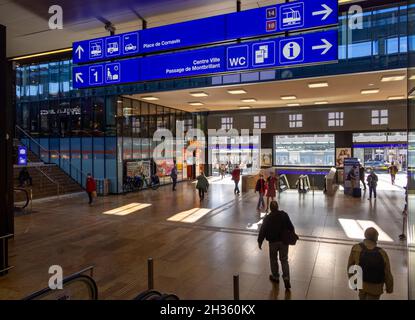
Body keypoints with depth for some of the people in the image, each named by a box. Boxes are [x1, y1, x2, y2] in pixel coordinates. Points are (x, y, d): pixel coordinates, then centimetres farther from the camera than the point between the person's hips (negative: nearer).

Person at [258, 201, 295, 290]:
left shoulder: (267, 218, -12)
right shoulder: (284, 215, -7)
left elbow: (263, 231, -8)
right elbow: (291, 227, 0)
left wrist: (260, 242, 2)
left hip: (273, 242, -2)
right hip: (284, 241, 2)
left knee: (273, 260, 17)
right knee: (284, 260, 11)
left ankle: (275, 277, 29)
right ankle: (286, 278, 0)